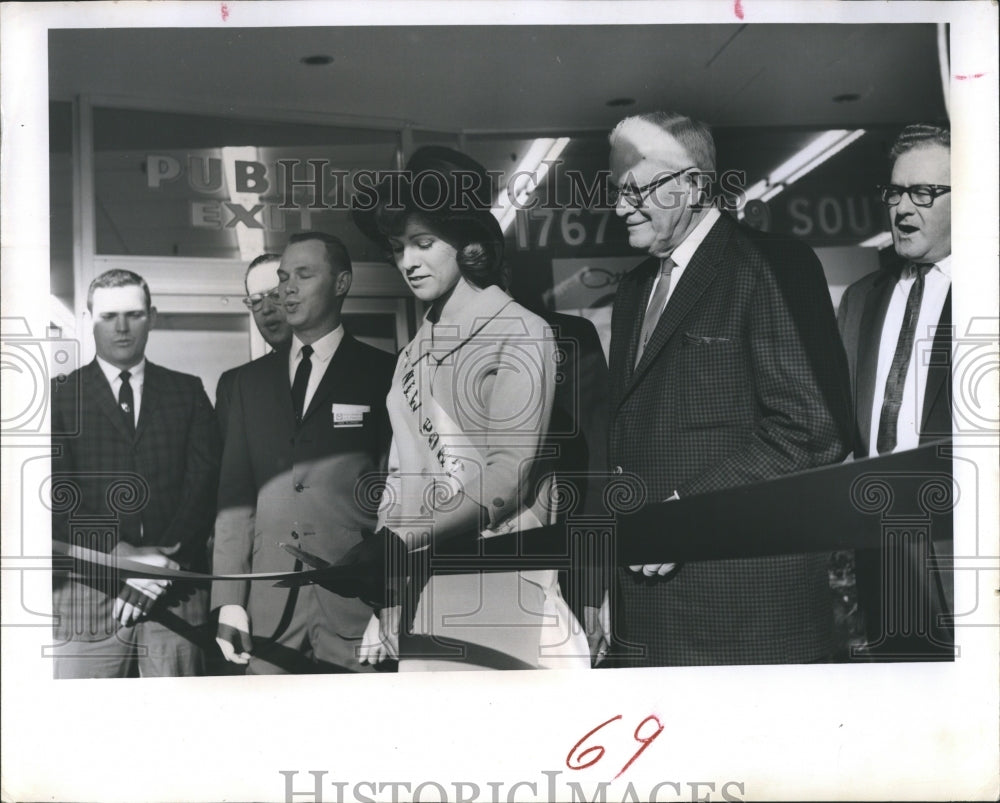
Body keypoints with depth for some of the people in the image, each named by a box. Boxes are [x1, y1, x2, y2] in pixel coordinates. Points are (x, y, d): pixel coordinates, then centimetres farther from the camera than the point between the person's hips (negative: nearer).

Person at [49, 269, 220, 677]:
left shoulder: (187, 392, 12)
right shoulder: (61, 396, 8)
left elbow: (204, 483, 2)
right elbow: (59, 498, -2)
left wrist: (162, 565, -10)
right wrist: (122, 555, -15)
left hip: (176, 595, 1)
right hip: (88, 594, -1)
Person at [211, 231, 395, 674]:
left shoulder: (382, 374, 2)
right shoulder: (252, 379, 15)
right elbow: (235, 493, 11)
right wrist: (229, 603, 3)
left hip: (355, 604, -3)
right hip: (268, 611, 4)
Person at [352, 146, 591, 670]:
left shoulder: (520, 334, -1)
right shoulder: (414, 355, 17)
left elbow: (506, 478, -11)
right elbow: (401, 481, 14)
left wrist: (399, 535, -19)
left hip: (501, 602, -5)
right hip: (419, 606, 5)